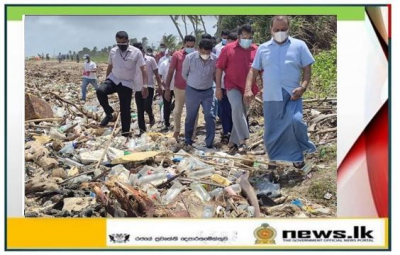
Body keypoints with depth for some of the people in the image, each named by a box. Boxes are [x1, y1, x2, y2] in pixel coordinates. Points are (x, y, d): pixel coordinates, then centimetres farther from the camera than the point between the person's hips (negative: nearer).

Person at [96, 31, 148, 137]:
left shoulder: (136, 52, -9)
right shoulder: (113, 51, 2)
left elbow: (143, 69, -10)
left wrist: (144, 86, -18)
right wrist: (106, 81, 17)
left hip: (126, 84, -2)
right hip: (113, 79, 2)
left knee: (125, 110, 0)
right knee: (100, 91, -28)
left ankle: (125, 133, 11)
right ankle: (109, 114, -9)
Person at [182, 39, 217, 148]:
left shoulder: (215, 59, -13)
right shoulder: (189, 58, -15)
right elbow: (184, 74, 2)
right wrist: (193, 83, 9)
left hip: (208, 92, 1)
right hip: (192, 91, -1)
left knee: (210, 116, -7)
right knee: (190, 117, 10)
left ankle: (209, 143, 0)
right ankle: (188, 140, 28)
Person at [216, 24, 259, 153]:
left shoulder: (256, 50, 3)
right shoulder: (228, 48, -3)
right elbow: (220, 68, -1)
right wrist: (218, 87, -5)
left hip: (249, 88, 3)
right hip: (232, 85, -3)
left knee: (243, 114, 9)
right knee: (237, 108, -25)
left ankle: (234, 141, 22)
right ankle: (242, 140, -23)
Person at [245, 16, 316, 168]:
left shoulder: (299, 45, 3)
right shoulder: (263, 48, 9)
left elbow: (307, 68, 3)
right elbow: (253, 70, 12)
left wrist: (303, 87, -13)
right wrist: (248, 89, -3)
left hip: (292, 96, -3)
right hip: (270, 97, 3)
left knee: (295, 121, -25)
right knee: (271, 131, 7)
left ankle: (298, 155, -3)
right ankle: (274, 159, 25)